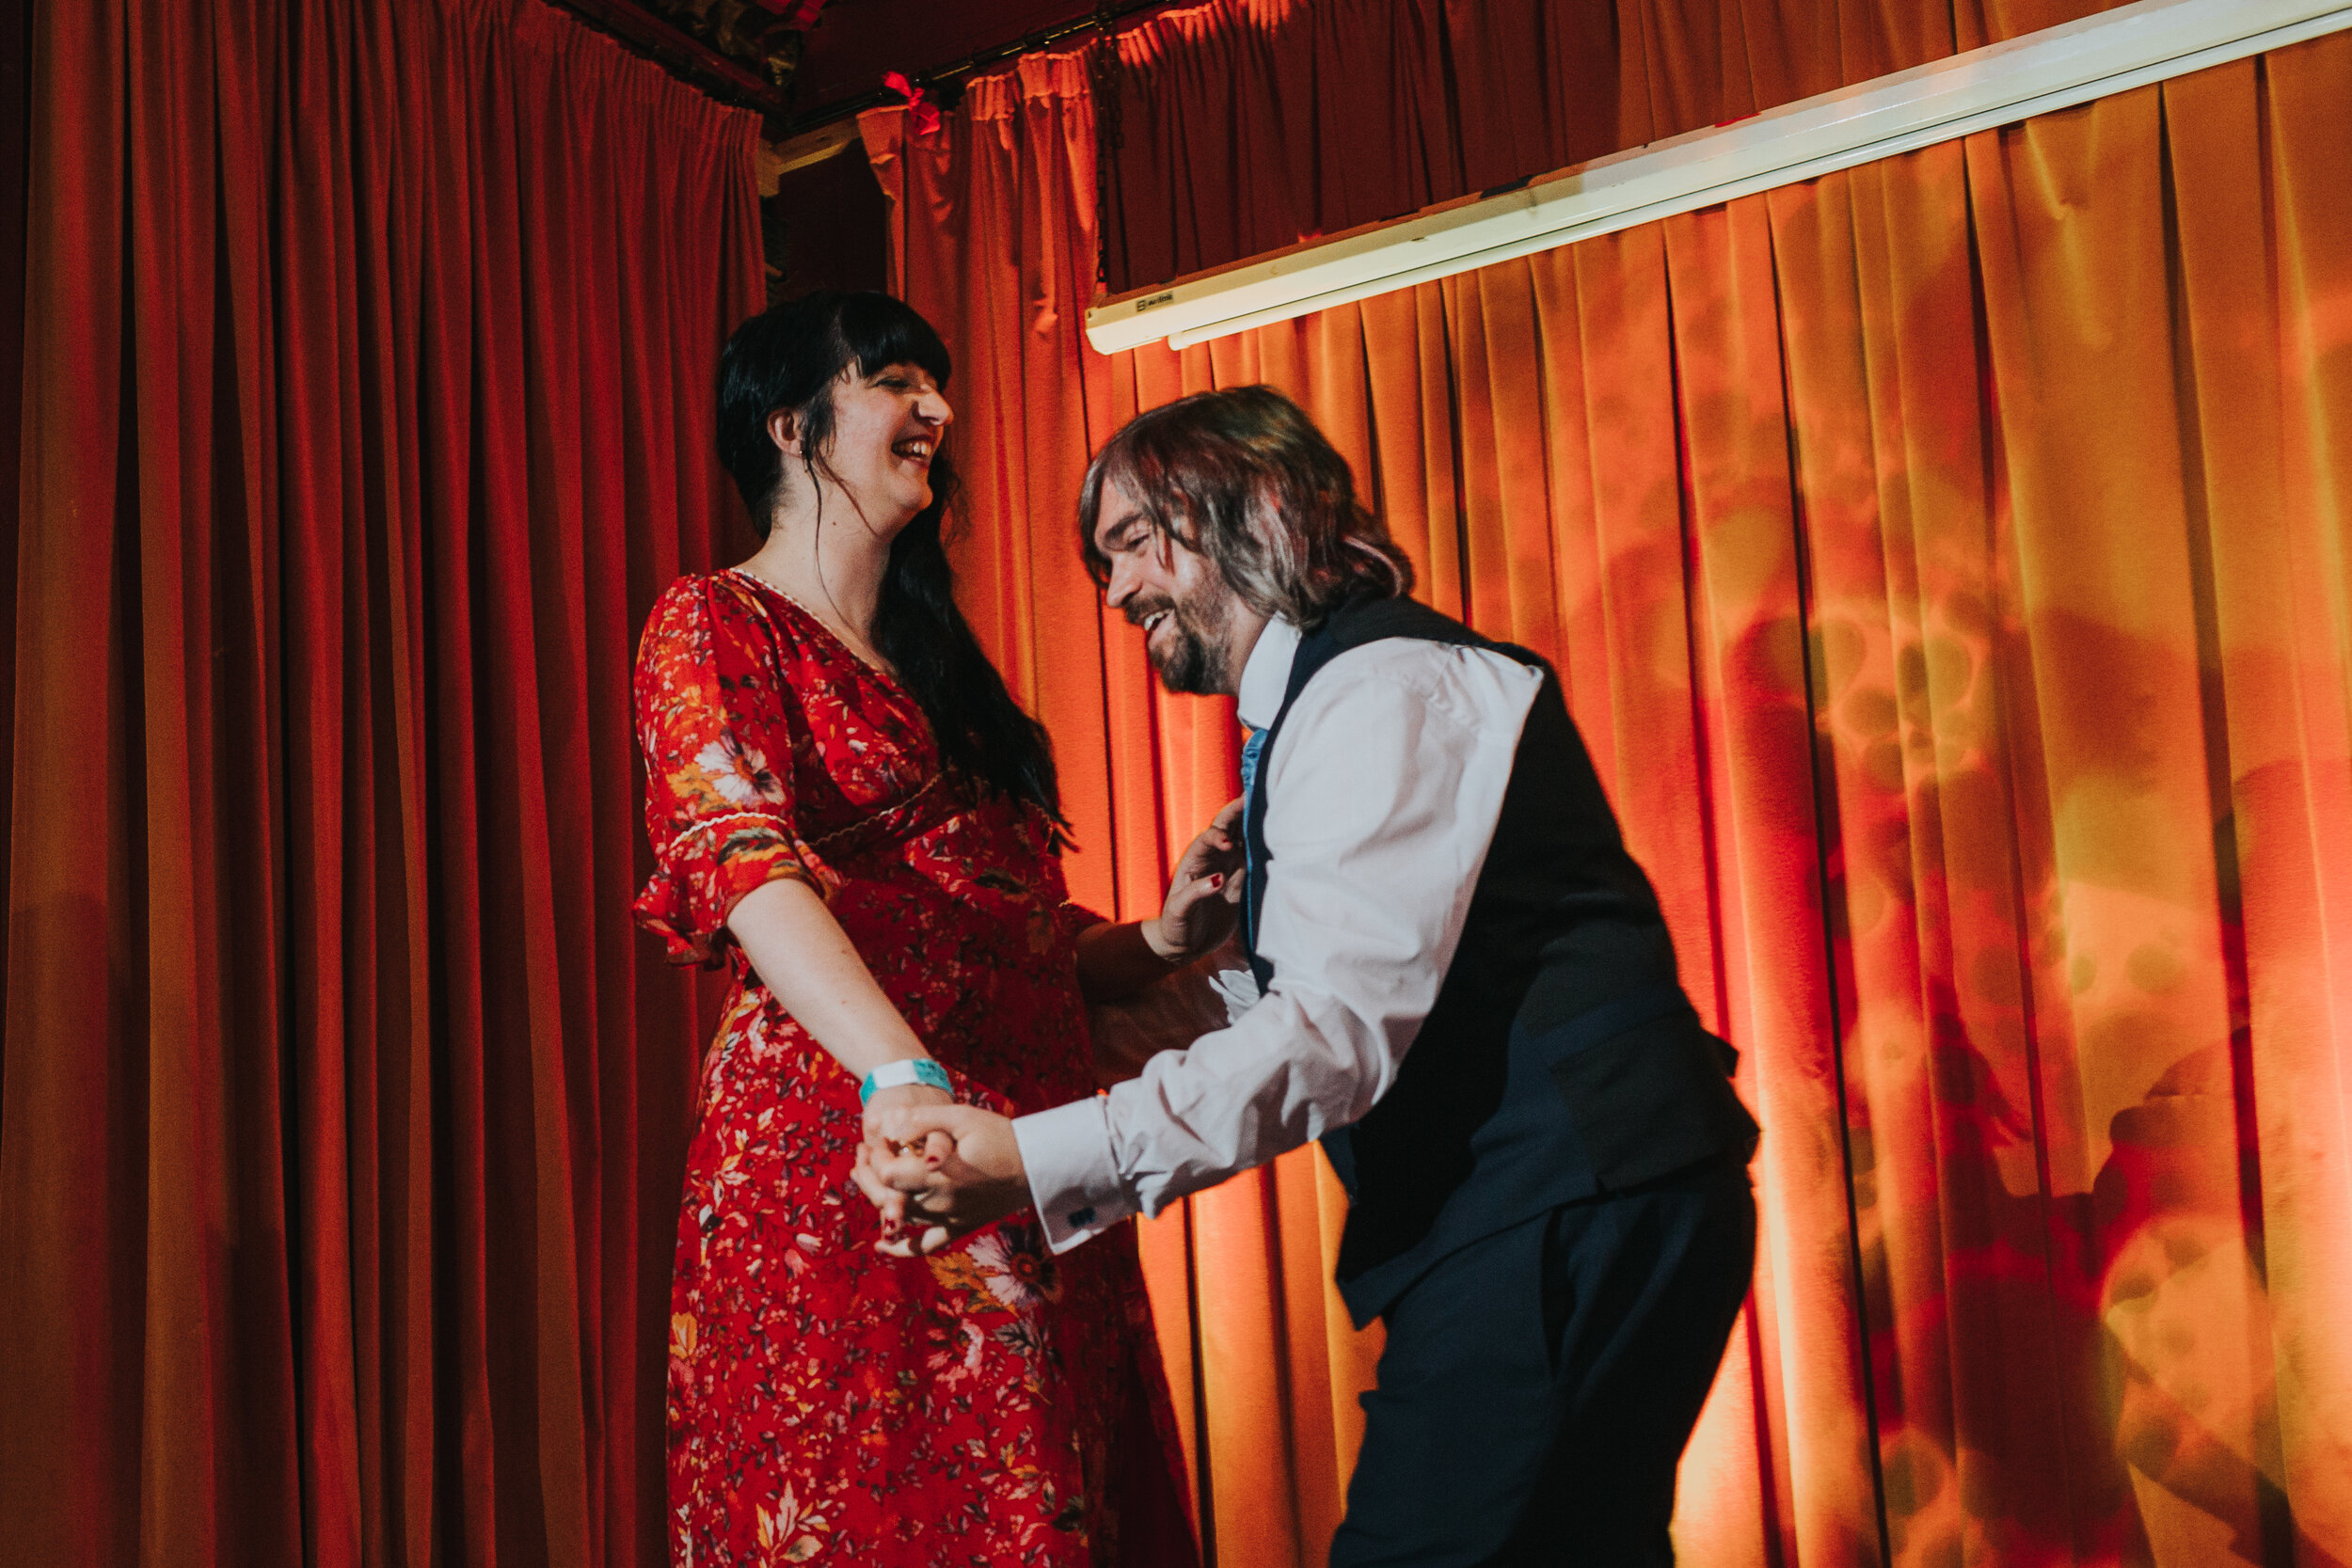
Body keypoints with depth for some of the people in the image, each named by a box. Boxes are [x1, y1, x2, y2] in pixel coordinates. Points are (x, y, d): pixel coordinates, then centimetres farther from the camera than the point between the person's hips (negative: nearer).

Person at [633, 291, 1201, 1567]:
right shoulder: (715, 624, 1)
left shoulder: (928, 656, 23)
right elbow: (745, 863, -18)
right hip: (835, 1153, -7)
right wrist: (901, 1075, -33)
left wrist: (1155, 943, 3)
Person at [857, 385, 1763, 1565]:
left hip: (1567, 1219, -10)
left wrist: (1034, 1160, -28)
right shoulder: (1318, 710, 22)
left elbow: (1346, 1030, -23)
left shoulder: (1381, 689, -11)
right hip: (1528, 1219, 10)